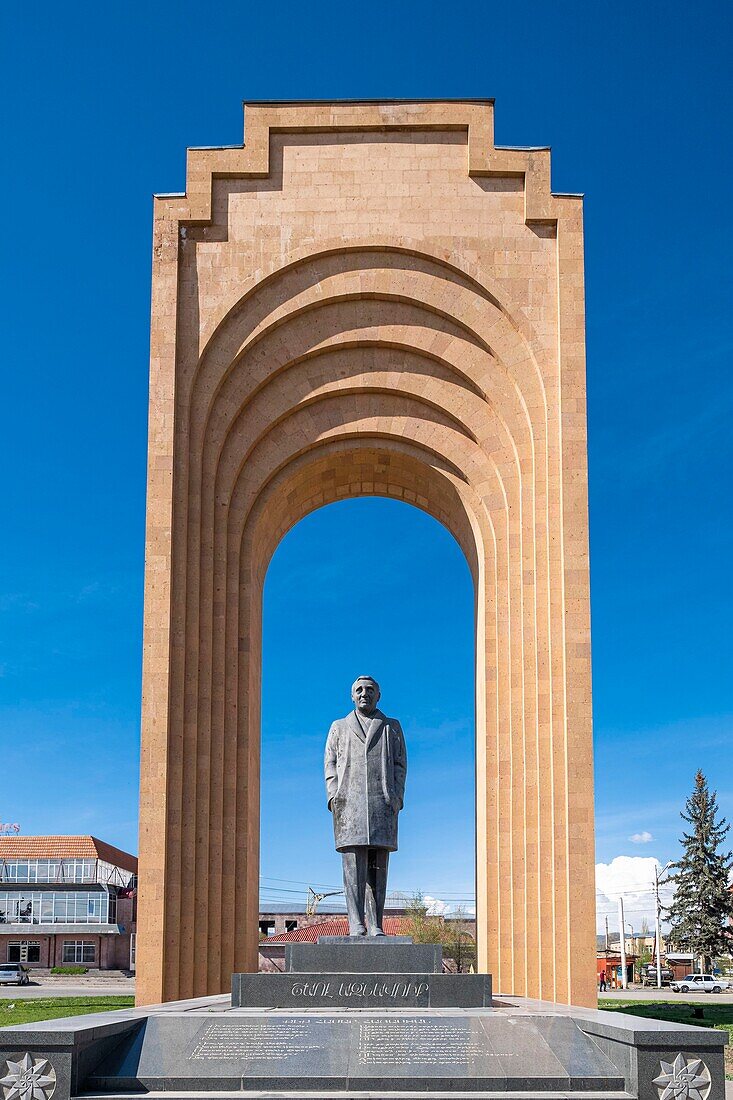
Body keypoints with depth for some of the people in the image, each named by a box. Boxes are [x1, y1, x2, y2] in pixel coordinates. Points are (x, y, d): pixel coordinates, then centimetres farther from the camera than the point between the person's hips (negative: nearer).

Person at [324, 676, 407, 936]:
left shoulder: (392, 727, 20)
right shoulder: (339, 727, 20)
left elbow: (400, 765, 12)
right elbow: (330, 765, 13)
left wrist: (396, 798, -2)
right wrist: (334, 797, -2)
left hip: (382, 804, 1)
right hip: (348, 802, -1)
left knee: (378, 866, -4)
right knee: (353, 863, -11)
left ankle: (375, 925, -5)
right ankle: (356, 923, -16)